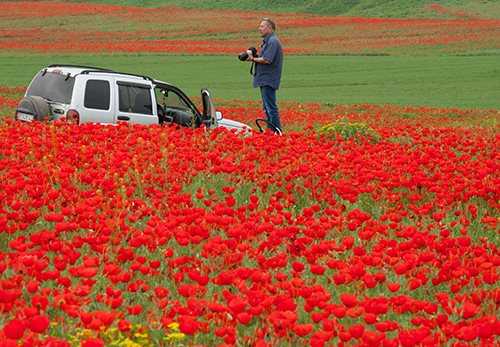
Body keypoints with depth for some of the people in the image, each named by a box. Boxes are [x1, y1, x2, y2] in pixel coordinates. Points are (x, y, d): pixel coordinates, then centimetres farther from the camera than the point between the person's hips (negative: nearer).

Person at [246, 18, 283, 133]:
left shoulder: (273, 41, -15)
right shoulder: (268, 41, 19)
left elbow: (267, 60, -23)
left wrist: (253, 59, -10)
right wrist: (253, 56, 4)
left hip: (269, 80, -11)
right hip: (265, 80, 11)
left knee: (271, 107, -11)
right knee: (266, 107, 15)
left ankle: (277, 133, -10)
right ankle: (270, 133, 20)